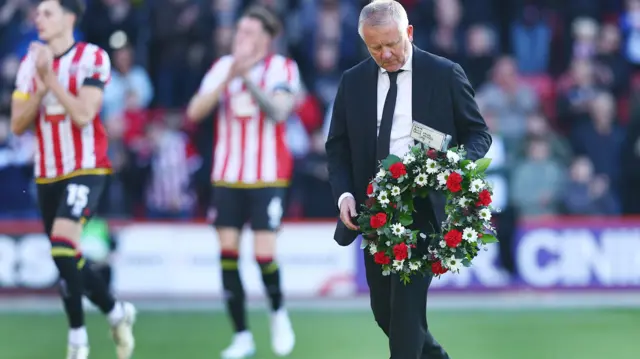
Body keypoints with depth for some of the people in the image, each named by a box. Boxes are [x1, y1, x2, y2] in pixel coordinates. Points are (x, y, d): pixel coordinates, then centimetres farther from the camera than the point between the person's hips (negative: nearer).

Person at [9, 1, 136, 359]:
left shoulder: (92, 58, -9)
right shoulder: (31, 63, 6)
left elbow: (83, 115, -19)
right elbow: (18, 125, 1)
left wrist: (51, 78, -20)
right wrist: (40, 90, -14)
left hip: (85, 168, -6)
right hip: (48, 174, 6)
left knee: (64, 239, -24)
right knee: (69, 259, 9)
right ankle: (117, 312, 31)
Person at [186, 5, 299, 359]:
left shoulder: (283, 67, -4)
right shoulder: (223, 66, 4)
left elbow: (278, 110, -21)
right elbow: (195, 111, -8)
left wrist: (248, 78, -30)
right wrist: (228, 78, -20)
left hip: (267, 177, -3)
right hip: (227, 176, 3)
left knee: (264, 254, -11)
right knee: (227, 251, -3)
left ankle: (278, 312, 18)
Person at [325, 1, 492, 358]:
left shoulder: (445, 75, -3)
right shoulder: (353, 82, 6)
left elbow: (478, 133, 3)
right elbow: (338, 145, 11)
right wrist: (344, 193, -6)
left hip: (424, 207, -5)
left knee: (406, 305, -14)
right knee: (384, 311, 10)